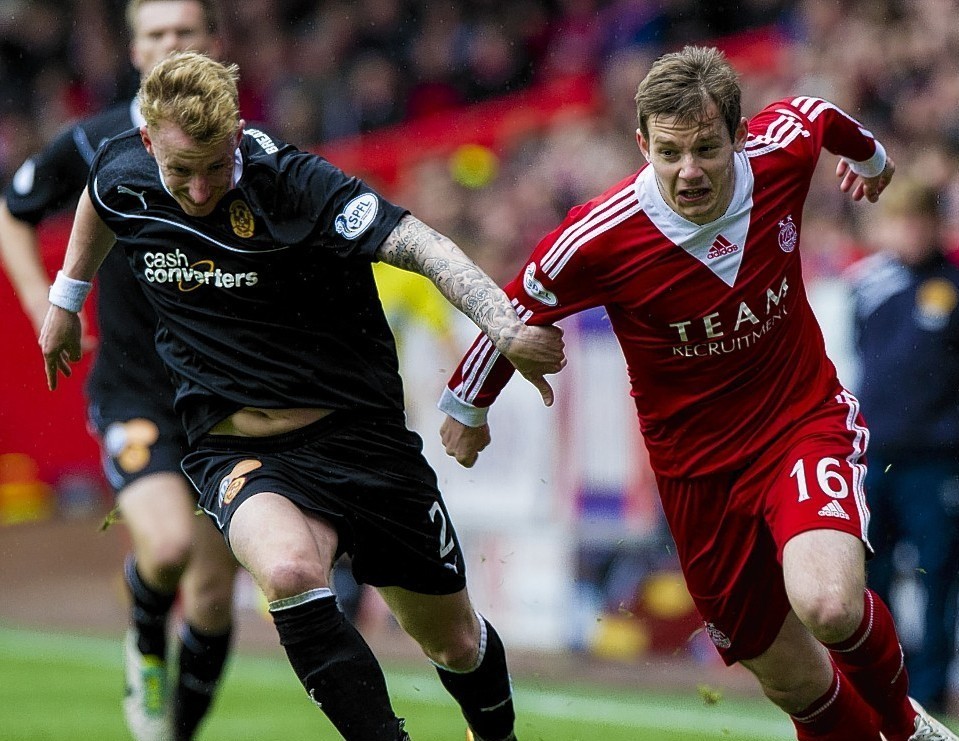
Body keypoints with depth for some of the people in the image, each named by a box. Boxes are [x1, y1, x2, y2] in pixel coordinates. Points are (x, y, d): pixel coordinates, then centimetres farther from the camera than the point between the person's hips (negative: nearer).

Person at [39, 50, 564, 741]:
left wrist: (507, 328, -49)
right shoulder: (122, 174, -6)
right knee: (290, 572, -35)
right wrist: (66, 300, 30)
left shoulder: (292, 182, -21)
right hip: (233, 451, 2)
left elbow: (419, 245, -34)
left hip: (354, 433, -2)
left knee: (456, 644, 11)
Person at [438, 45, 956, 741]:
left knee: (828, 607, -28)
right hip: (700, 468, 0)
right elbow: (513, 311, -3)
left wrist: (869, 153, 33)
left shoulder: (783, 149, -15)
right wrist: (465, 406, 13)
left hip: (807, 418, 0)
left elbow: (816, 114, 11)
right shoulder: (598, 240, -22)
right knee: (794, 683, 3)